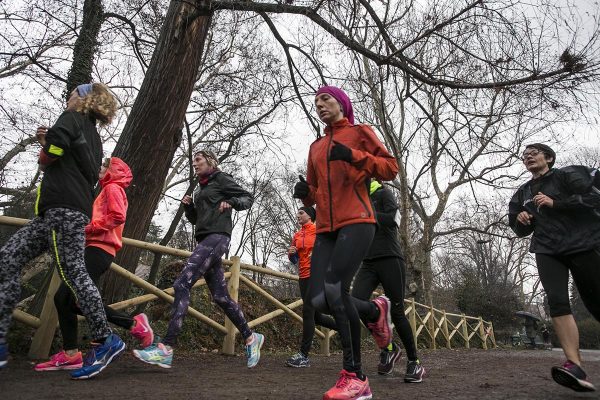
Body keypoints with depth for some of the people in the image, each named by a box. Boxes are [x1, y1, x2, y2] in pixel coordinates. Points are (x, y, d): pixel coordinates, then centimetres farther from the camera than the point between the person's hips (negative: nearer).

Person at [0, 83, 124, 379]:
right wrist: (48, 141, 19)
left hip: (63, 208, -9)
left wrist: (43, 158, 2)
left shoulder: (72, 118, 3)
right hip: (64, 210, 10)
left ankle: (105, 341, -7)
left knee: (72, 271, -12)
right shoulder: (92, 136, 28)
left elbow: (56, 141, -19)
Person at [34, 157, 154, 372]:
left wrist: (89, 227, -13)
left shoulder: (113, 188, 0)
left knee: (77, 300, -17)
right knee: (62, 298, 4)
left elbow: (118, 217, -17)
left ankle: (135, 324, -11)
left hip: (99, 249, -10)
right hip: (95, 249, 10)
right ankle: (70, 354, 5)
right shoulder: (107, 190, 29)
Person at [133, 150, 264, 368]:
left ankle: (166, 348, -23)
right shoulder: (200, 189, 26)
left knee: (182, 284, -20)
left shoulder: (221, 178, 5)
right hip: (205, 239, 9)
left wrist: (230, 202, -16)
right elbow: (195, 218, 29)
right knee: (221, 296, 6)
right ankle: (251, 338, 17)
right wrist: (188, 206, 10)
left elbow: (247, 198, 2)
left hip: (217, 236, -9)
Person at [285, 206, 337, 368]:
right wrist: (291, 253, -4)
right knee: (316, 316, 10)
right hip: (303, 276, 8)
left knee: (308, 311, -14)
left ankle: (304, 355, -9)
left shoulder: (318, 229, -2)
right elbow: (295, 260, 18)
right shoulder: (297, 235, 15)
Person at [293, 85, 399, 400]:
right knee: (318, 300, -8)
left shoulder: (359, 132, 10)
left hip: (357, 222, -6)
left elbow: (391, 168, 0)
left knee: (335, 287, -23)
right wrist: (305, 193, 3)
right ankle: (375, 311, 22)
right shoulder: (316, 146, 25)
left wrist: (354, 156, -14)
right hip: (326, 229, 6)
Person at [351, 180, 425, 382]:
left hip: (389, 260, -5)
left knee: (396, 312, -3)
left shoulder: (383, 193, 0)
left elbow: (390, 219, -18)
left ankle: (414, 362, 16)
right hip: (368, 263, 5)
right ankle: (388, 348, 4)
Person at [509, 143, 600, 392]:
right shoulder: (522, 193, 19)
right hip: (547, 251, 3)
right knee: (557, 301, -18)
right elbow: (520, 231, 23)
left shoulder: (568, 175, 5)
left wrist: (555, 203, -16)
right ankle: (575, 366, -27)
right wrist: (521, 221, 0)